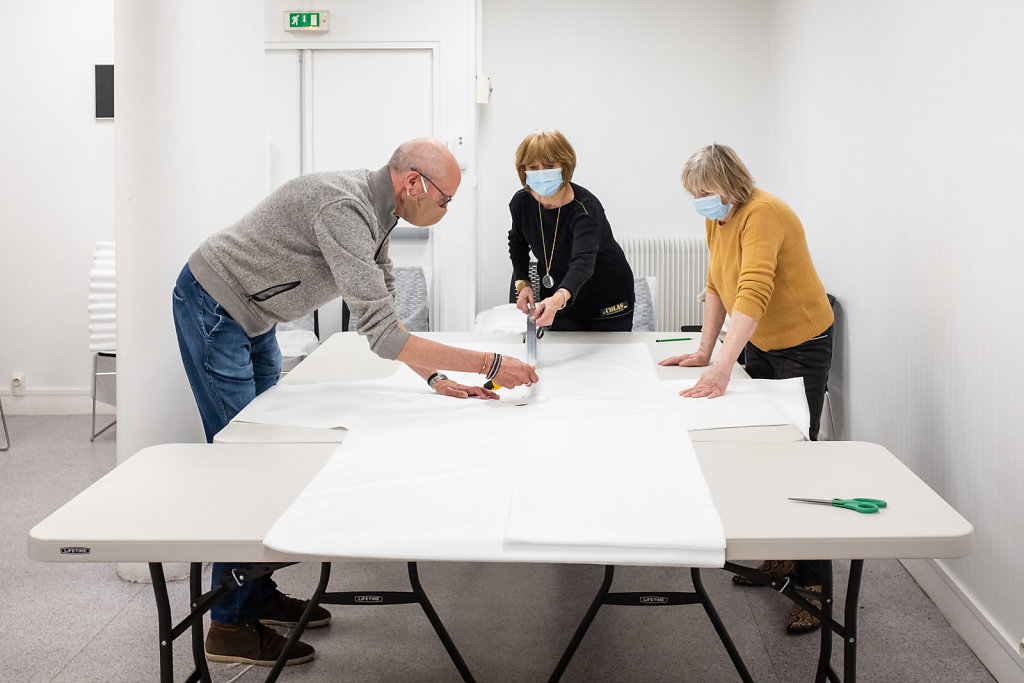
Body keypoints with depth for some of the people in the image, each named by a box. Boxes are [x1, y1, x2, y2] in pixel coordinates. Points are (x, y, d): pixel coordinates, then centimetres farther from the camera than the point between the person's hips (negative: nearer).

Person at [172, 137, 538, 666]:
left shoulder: (374, 212, 0)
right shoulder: (343, 208, -31)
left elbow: (383, 315, 4)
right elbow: (383, 336, -36)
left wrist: (436, 377, -8)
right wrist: (490, 364, -33)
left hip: (252, 320, 10)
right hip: (213, 310, -10)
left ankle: (259, 591, 24)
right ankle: (232, 623, 2)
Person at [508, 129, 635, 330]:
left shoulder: (584, 207, -30)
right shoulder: (521, 203, -12)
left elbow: (584, 262, -48)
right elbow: (518, 243, 12)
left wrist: (559, 298, -66)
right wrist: (522, 283, -2)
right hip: (561, 303, 4)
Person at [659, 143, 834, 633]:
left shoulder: (763, 214, -27)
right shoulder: (715, 218, 1)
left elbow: (754, 291, -38)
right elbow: (717, 286, 9)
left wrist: (722, 366, -47)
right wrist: (704, 350, 2)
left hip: (801, 344, -8)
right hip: (759, 342, 8)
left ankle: (813, 583, 0)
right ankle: (781, 556, 24)